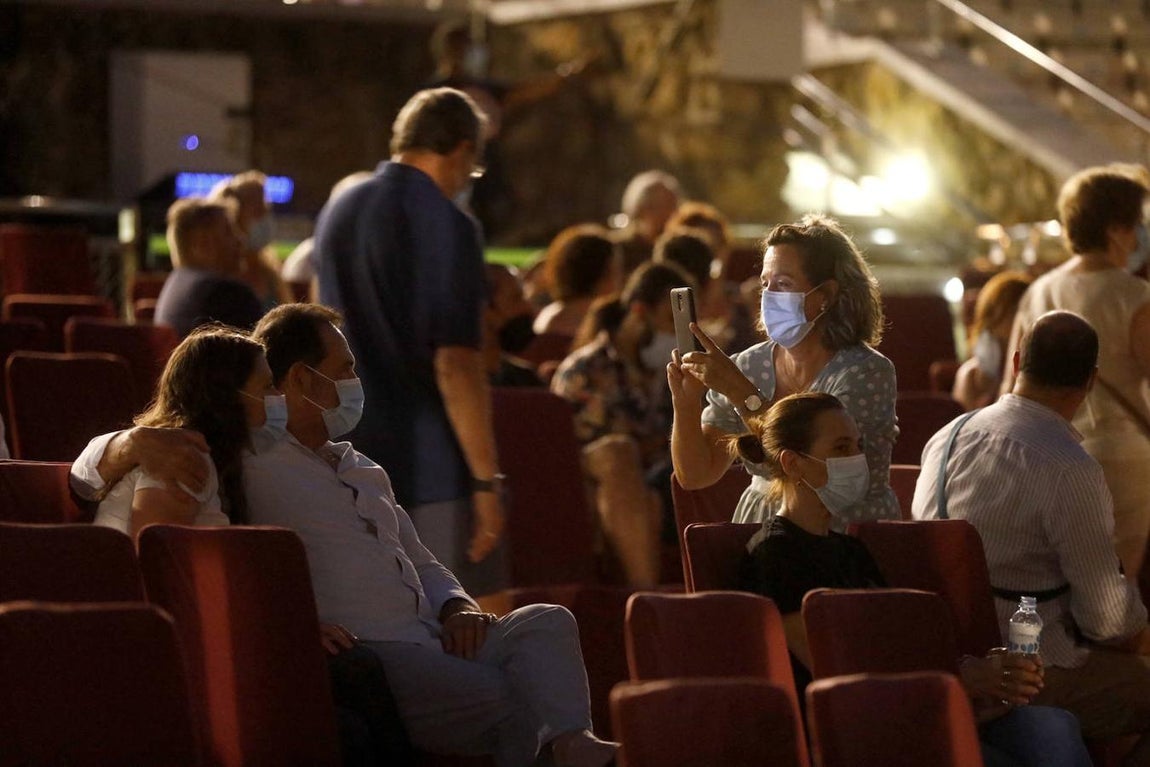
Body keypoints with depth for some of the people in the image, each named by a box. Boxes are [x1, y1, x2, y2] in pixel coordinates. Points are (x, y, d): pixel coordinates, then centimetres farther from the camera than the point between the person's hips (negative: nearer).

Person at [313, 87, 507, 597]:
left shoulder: (336, 213, 10)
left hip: (352, 462, 7)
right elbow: (454, 365, -20)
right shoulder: (446, 226, -14)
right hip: (430, 471, -7)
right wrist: (487, 479, -17)